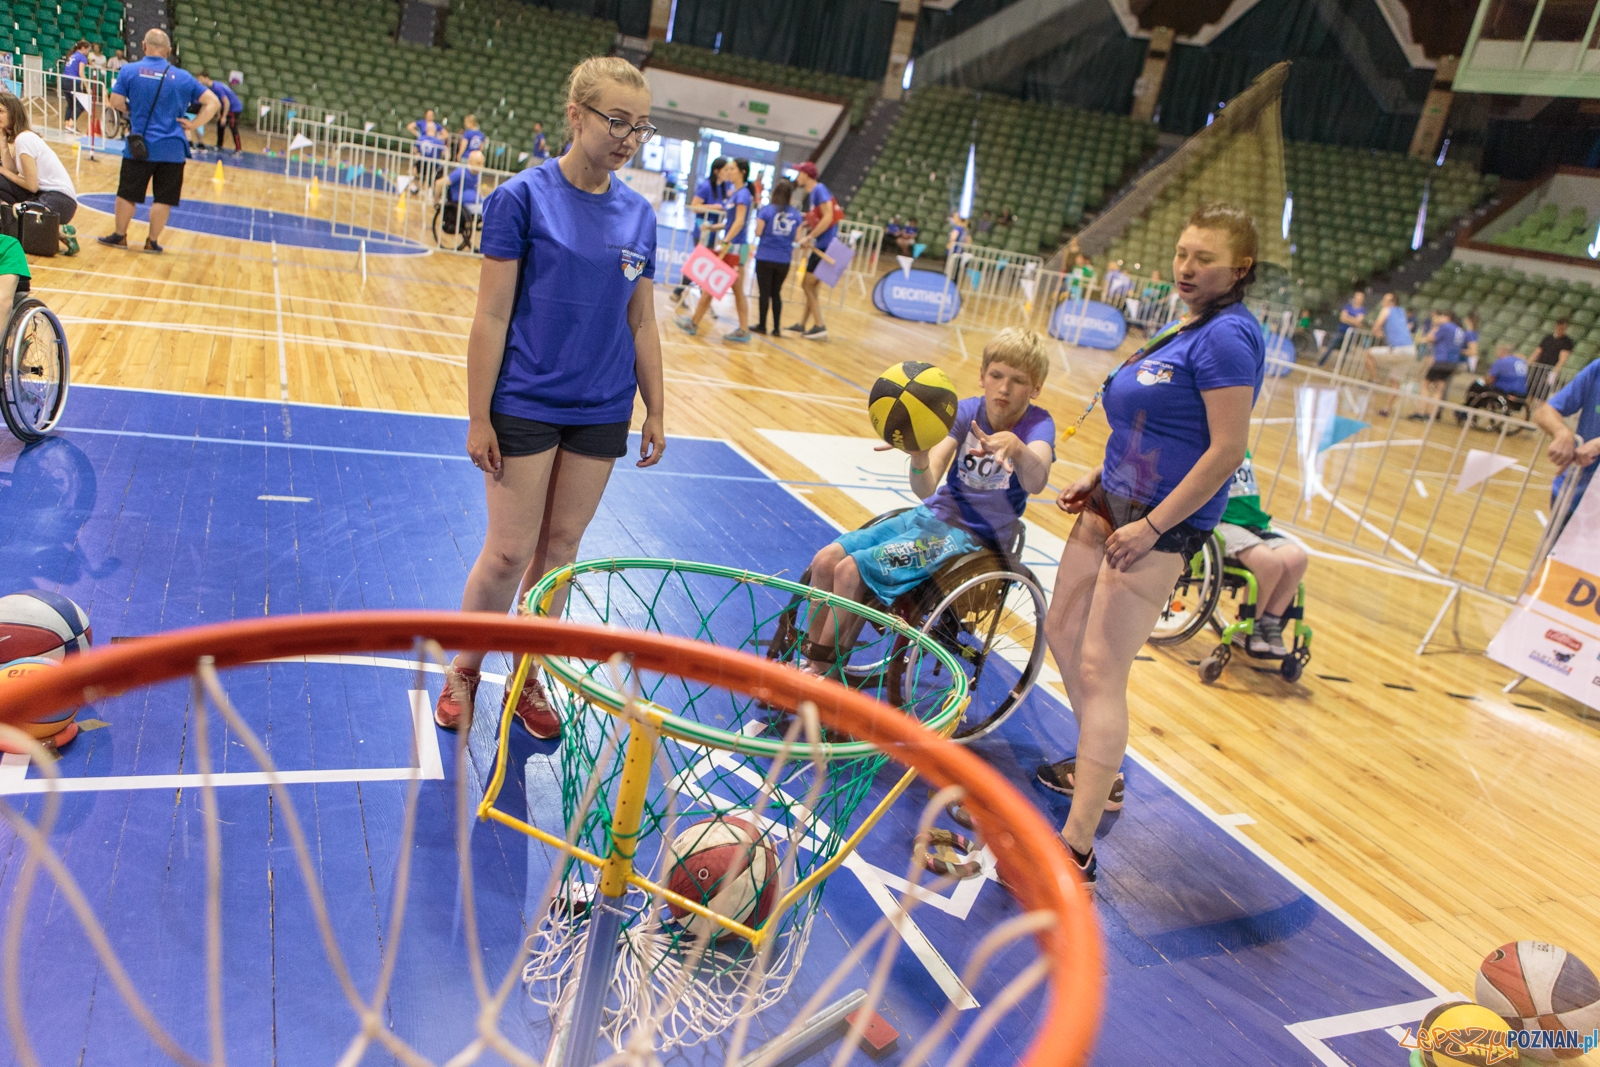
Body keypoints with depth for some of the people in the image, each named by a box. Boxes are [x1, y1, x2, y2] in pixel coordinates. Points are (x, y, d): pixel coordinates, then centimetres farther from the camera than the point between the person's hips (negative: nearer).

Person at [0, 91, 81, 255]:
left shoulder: (23, 139, -14)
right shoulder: (17, 137, 13)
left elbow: (32, 185, -14)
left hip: (60, 200, -9)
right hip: (43, 193, 9)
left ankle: (61, 232, -8)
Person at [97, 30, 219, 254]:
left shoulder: (129, 71, -2)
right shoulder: (182, 77, 1)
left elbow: (116, 102, -2)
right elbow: (212, 102, -1)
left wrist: (133, 111, 16)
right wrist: (193, 124, -2)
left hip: (139, 145, 0)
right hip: (172, 148, 0)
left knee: (127, 193, 13)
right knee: (163, 198, 8)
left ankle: (119, 236, 23)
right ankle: (152, 241, 13)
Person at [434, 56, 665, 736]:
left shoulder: (638, 215, 4)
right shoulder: (523, 197, -9)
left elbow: (641, 323, 9)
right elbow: (491, 317, -10)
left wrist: (654, 413, 8)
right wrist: (478, 418, -11)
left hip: (601, 412, 4)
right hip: (524, 405, -4)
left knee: (561, 549, 12)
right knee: (509, 553, 1)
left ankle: (526, 677, 29)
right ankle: (463, 669, 25)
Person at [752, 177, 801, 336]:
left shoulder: (767, 210, -8)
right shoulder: (796, 214, 1)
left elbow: (758, 232, -10)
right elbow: (796, 237, 3)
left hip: (765, 257, -3)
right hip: (784, 259, 3)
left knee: (764, 292, 5)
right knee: (776, 293, 13)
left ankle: (762, 325, 9)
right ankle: (777, 328, 11)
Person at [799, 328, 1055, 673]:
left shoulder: (1037, 424, -13)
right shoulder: (966, 412, -3)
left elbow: (1035, 482, -37)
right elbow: (926, 488, -16)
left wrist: (1015, 446, -57)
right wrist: (919, 457, -38)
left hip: (973, 537, -5)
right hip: (932, 515, 6)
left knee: (852, 570, -18)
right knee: (825, 560, -8)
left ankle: (820, 670, 1)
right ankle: (809, 659, 10)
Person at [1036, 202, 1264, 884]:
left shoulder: (1227, 335, -15)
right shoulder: (1184, 327, 14)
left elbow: (1227, 450, -22)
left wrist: (1153, 525, -22)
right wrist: (1099, 478, 11)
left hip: (1161, 522, -10)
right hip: (1115, 501, 10)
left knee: (1099, 672, -11)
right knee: (1063, 631, 18)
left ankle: (1077, 847, -5)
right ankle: (1098, 768, 38)